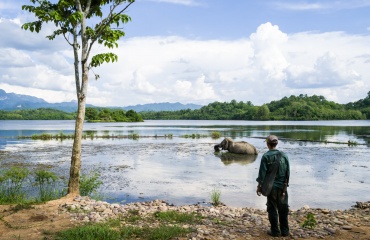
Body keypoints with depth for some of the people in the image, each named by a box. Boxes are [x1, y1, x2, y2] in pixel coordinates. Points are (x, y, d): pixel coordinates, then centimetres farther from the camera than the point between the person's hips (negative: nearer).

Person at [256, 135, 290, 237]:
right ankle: (285, 231, 20)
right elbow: (288, 172, 2)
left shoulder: (266, 156, -10)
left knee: (272, 209, 8)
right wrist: (285, 184, 12)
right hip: (282, 187, 3)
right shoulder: (284, 155, 0)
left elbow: (262, 173, -10)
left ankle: (275, 231, 14)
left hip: (271, 187, -3)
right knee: (283, 209, 13)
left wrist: (259, 186, -1)